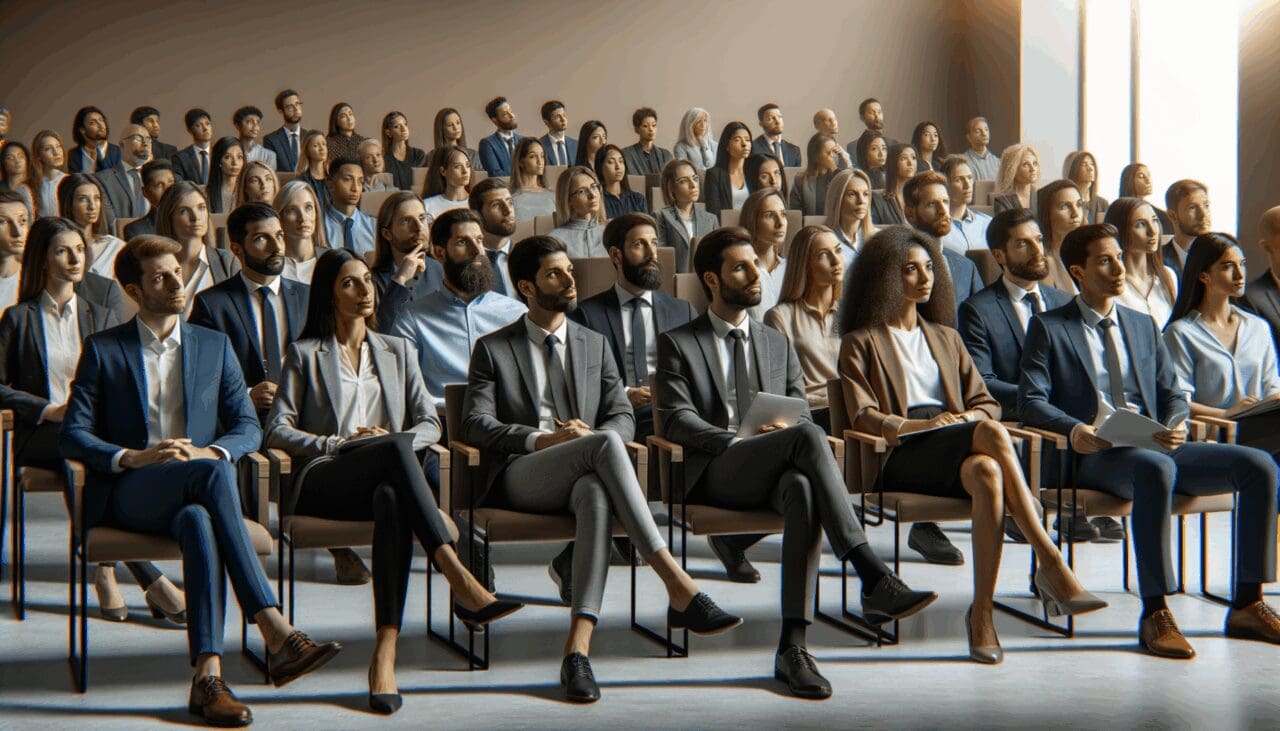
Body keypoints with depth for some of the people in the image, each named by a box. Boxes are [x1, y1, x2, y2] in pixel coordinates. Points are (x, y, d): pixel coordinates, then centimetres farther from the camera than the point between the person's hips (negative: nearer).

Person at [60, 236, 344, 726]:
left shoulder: (214, 346, 19)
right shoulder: (103, 349, 11)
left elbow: (248, 427, 12)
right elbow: (72, 435, 3)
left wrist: (209, 452, -11)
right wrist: (132, 457, -15)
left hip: (191, 496, 2)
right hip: (129, 496, -2)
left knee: (197, 521, -39)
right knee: (215, 474, -36)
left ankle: (208, 678, -47)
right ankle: (275, 634, -46)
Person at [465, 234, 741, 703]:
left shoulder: (595, 346, 23)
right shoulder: (493, 349, 13)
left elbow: (623, 417, 14)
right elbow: (475, 425, 0)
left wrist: (591, 434, -11)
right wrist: (541, 440, -15)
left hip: (581, 478, 3)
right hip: (520, 478, -3)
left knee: (596, 495, -40)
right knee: (604, 447, -36)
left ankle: (578, 646, -52)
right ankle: (678, 588, -43)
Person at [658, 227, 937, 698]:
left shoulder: (778, 344, 26)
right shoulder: (677, 344, 11)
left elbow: (800, 410, 20)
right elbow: (673, 419, -1)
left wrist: (787, 430, -6)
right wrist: (737, 441, -15)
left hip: (774, 475, 4)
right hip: (715, 474, -4)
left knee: (803, 488, -37)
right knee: (806, 436, -34)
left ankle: (793, 645, -41)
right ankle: (874, 579, -41)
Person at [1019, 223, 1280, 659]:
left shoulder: (1143, 327, 24)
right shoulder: (1049, 329, 8)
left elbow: (1172, 393, 19)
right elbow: (1030, 400, -2)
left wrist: (1176, 425, -5)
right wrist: (1073, 429, -22)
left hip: (1156, 448, 6)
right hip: (1095, 455, -6)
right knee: (1155, 469, -40)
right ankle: (1155, 614, -38)